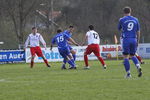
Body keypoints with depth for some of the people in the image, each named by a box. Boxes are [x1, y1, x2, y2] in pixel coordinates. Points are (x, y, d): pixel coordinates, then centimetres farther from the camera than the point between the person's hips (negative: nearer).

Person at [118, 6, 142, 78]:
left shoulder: (122, 20, -1)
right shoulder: (135, 20, 9)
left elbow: (119, 29, 14)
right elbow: (138, 32, 11)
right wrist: (137, 41, 19)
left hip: (126, 39, -3)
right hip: (134, 40, 3)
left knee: (126, 56, 3)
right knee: (132, 56, 16)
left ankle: (128, 73, -1)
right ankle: (138, 67, -10)